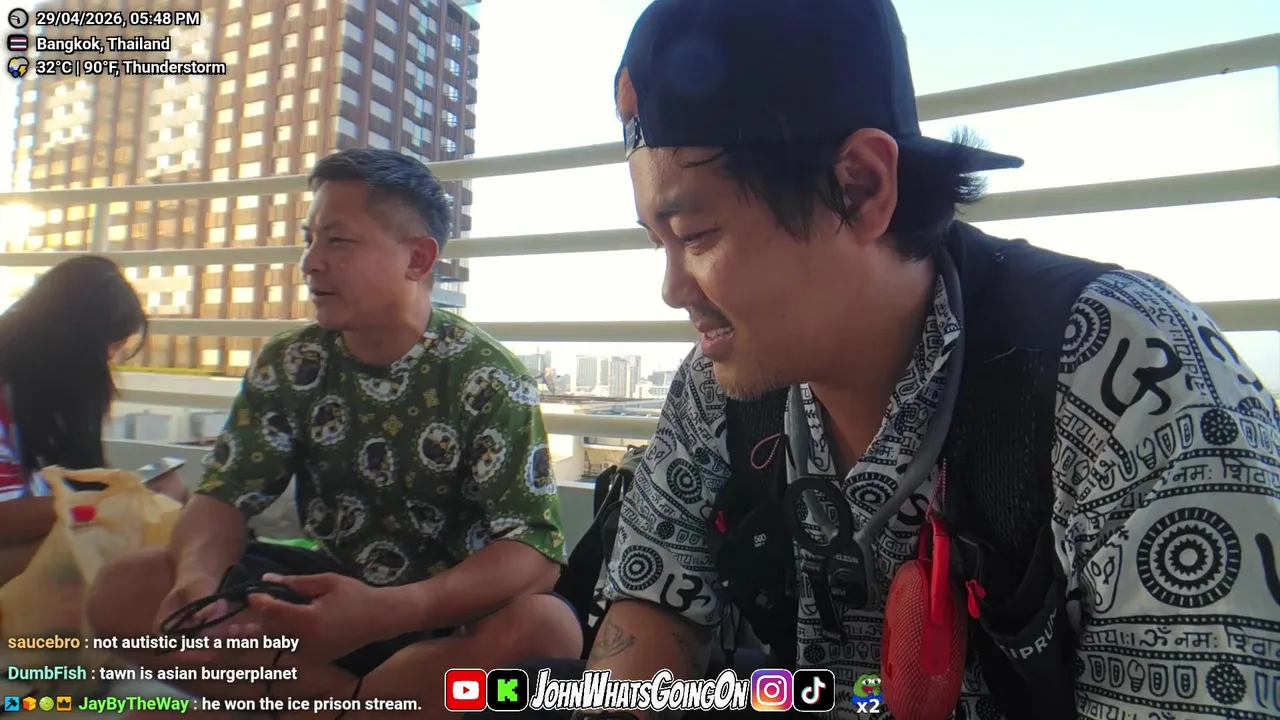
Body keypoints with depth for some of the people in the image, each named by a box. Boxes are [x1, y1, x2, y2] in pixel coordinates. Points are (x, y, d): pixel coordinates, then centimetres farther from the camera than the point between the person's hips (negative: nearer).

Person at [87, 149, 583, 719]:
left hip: (446, 612, -4)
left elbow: (535, 551, -23)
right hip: (327, 592, 4)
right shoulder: (288, 365, -1)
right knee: (122, 592, -13)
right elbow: (225, 496, -1)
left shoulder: (488, 378, -16)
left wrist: (386, 612, -38)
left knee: (547, 627, -34)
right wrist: (198, 578, -25)